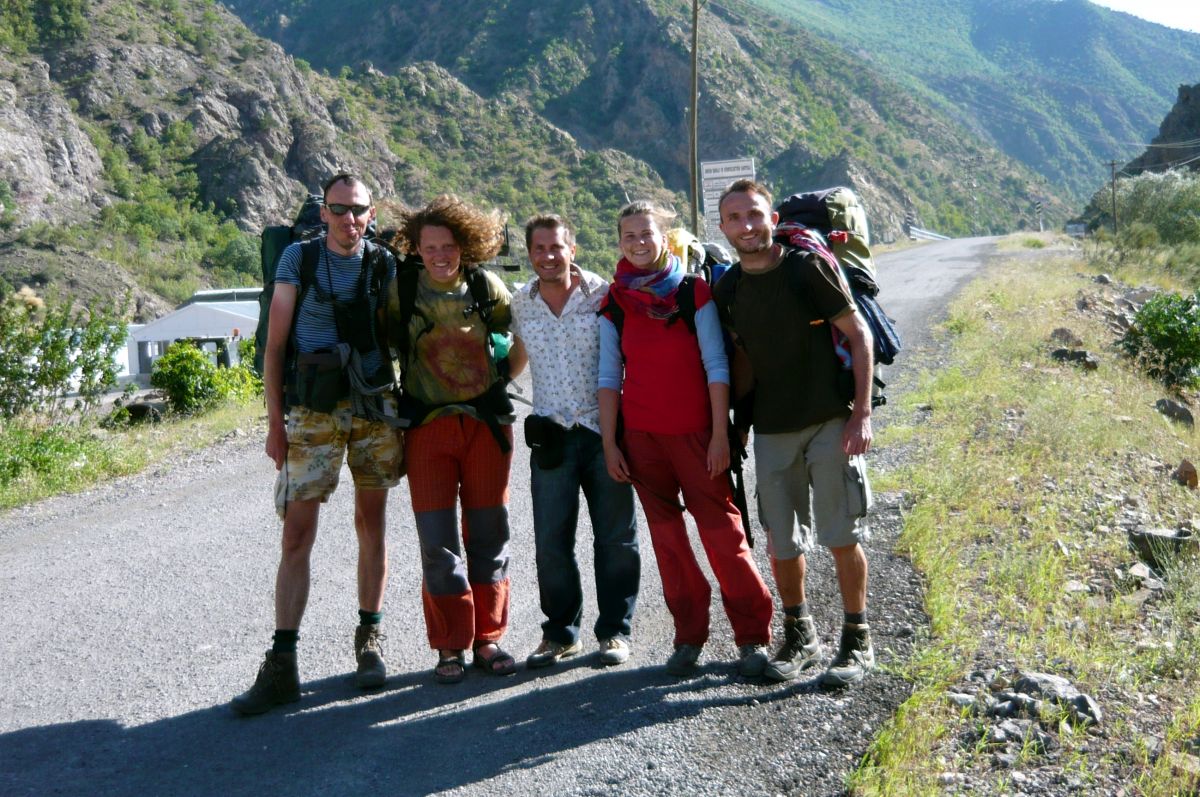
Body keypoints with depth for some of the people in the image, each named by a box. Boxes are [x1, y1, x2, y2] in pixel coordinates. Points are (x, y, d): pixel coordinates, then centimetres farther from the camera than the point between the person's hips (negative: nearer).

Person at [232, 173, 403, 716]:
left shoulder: (385, 265, 6)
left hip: (375, 407, 2)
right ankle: (281, 665, -2)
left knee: (371, 523, 8)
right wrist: (275, 421, -4)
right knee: (297, 532, -4)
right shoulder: (298, 258, 2)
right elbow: (275, 345, 1)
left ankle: (369, 639, 22)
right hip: (313, 410, -1)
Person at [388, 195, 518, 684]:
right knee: (438, 539, -2)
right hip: (428, 426, -1)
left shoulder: (488, 288, 2)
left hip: (487, 423, 1)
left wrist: (497, 382, 10)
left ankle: (488, 638, 17)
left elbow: (513, 340, 18)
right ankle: (451, 646, 9)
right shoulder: (400, 290, -1)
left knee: (488, 533, 5)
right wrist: (397, 395, 6)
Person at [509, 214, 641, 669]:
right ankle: (560, 633, 18)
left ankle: (615, 631, 18)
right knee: (551, 542, 2)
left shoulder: (603, 294, -3)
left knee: (615, 538, 4)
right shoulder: (521, 304, 6)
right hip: (551, 437, 2)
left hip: (604, 431, -2)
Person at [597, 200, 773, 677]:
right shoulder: (615, 304, 6)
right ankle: (689, 637, 16)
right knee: (666, 535, 6)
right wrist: (610, 444, 1)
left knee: (722, 530, -5)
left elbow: (715, 366, -3)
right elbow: (609, 378, 7)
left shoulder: (693, 291, -1)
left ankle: (753, 637, 5)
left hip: (695, 431, -2)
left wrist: (720, 435, -8)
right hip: (641, 435, 3)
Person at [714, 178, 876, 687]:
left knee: (842, 537, 0)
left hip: (831, 423, -4)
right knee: (783, 543, 9)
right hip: (772, 431, 4)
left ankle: (857, 643, 15)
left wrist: (862, 412, -12)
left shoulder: (808, 268, -8)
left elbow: (858, 334, -7)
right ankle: (800, 639, 27)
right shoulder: (726, 290, 4)